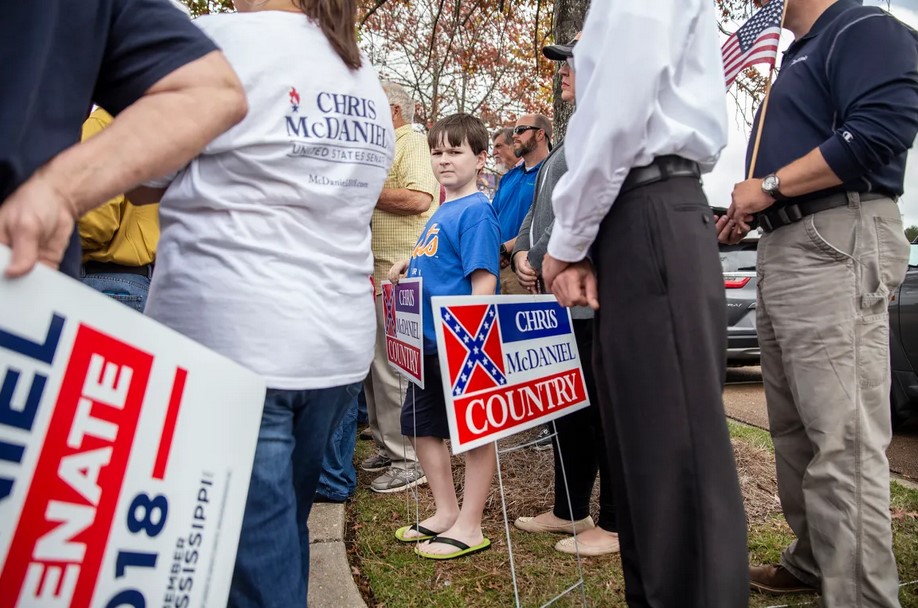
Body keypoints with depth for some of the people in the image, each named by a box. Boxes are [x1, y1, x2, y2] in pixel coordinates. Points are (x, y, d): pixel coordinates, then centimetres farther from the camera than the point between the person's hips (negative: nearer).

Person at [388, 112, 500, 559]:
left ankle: (469, 527, 18)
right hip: (429, 341, 10)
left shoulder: (476, 211, -12)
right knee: (422, 426, 17)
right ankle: (446, 512, 33)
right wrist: (408, 265, 9)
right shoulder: (441, 212, 14)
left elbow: (483, 279, -19)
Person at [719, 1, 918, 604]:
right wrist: (750, 211, 14)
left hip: (837, 245, -10)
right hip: (785, 249, 10)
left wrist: (769, 186, -14)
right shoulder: (799, 58, 27)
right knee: (796, 428, 14)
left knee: (842, 438, -10)